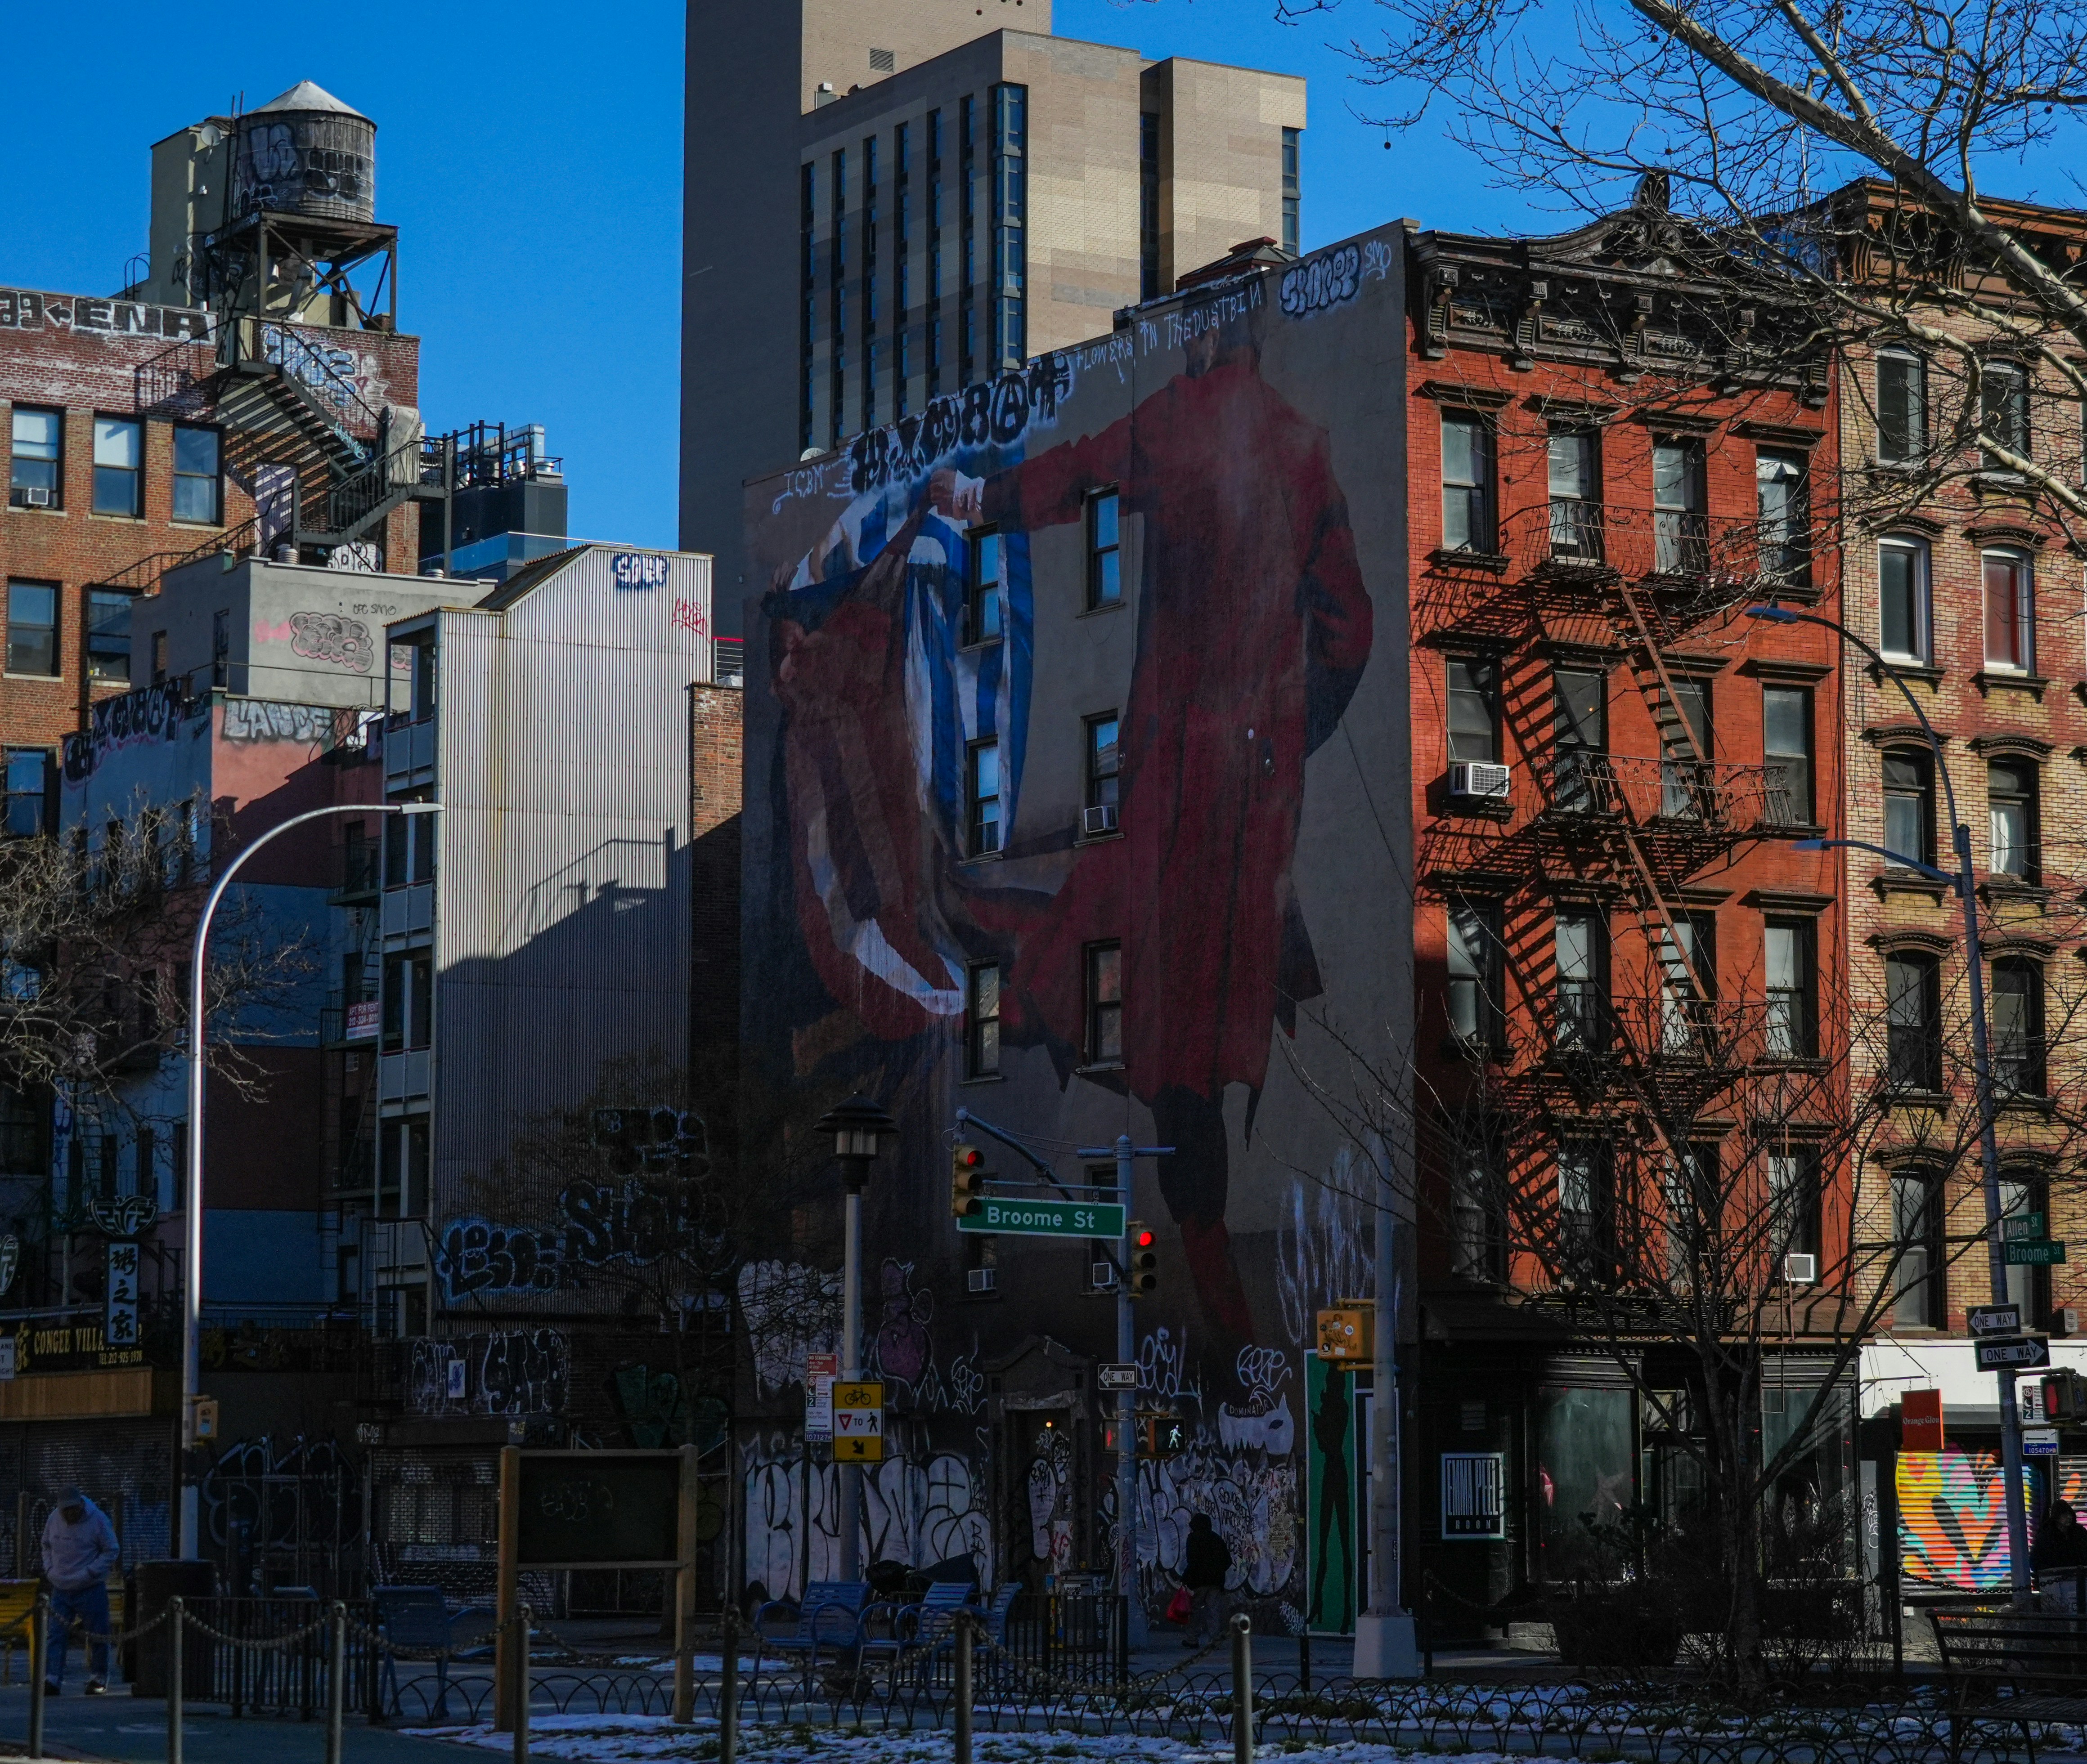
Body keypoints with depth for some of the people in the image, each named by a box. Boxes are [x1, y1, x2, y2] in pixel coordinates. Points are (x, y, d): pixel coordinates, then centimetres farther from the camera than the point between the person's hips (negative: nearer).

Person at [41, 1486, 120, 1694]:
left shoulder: (98, 1521, -9)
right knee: (56, 1634, -5)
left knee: (97, 1636, 3)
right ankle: (52, 1679, -6)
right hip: (61, 1590, 3)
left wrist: (90, 1573, -13)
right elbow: (47, 1546, 19)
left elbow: (112, 1551, -5)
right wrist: (49, 1569, 4)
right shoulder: (54, 1519, 3)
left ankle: (98, 1678, 17)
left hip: (91, 1589, -3)